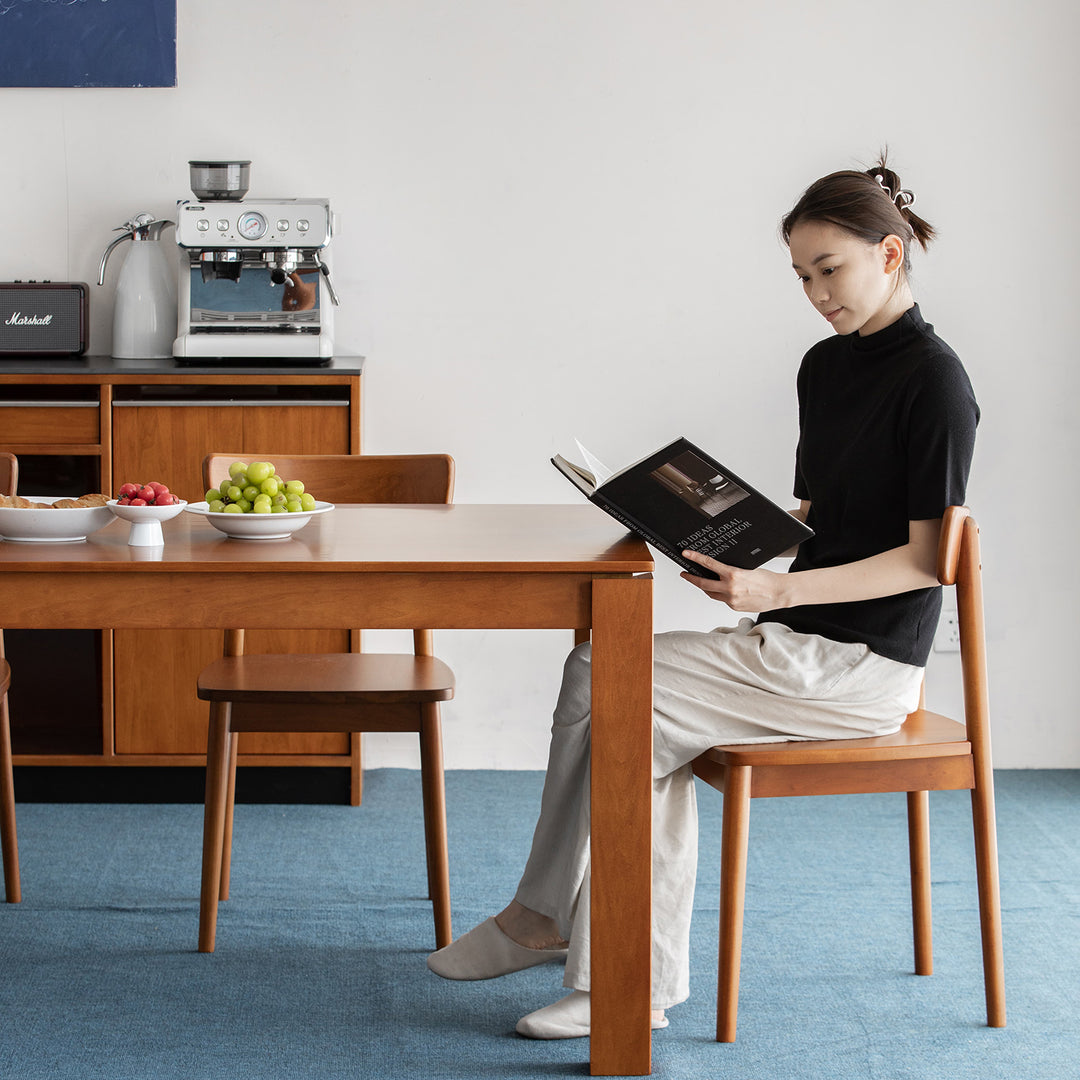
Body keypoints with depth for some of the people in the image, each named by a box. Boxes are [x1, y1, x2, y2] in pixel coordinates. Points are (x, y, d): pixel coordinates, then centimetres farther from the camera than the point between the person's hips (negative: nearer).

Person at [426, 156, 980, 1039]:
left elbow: (927, 559, -15)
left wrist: (778, 590, -23)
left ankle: (542, 915, 2)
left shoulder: (932, 380, -12)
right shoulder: (825, 367, 14)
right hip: (800, 641, 8)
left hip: (861, 663, -8)